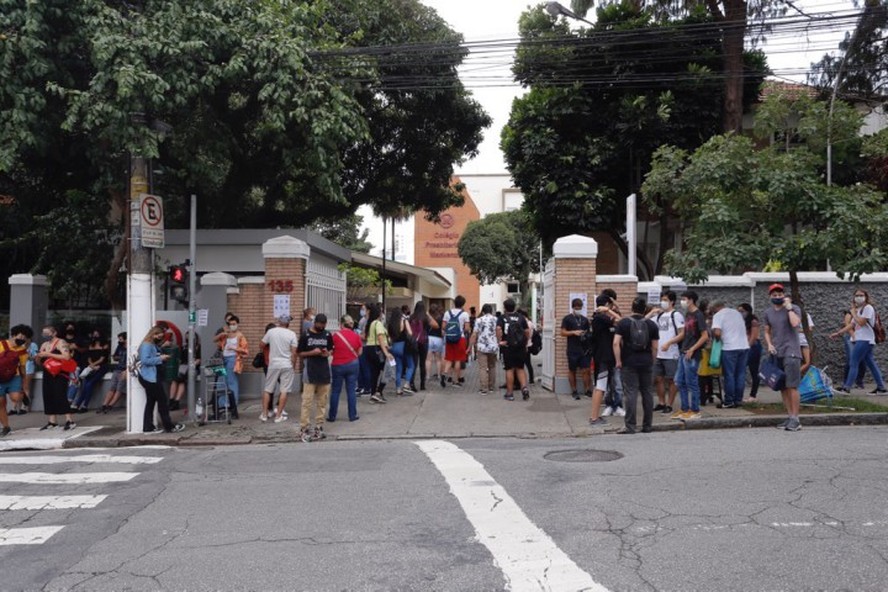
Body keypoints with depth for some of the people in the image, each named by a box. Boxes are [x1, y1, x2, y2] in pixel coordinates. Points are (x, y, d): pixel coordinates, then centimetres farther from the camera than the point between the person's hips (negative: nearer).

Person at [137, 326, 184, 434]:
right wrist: (159, 358, -20)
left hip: (151, 377, 11)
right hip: (149, 377, -11)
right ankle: (169, 426, 1)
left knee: (151, 402, 12)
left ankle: (148, 427, 16)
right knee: (162, 400, -5)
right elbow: (145, 360, -24)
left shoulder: (153, 345, 16)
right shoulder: (146, 345, -14)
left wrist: (161, 358, 2)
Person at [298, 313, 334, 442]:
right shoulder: (306, 335, -2)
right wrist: (312, 352, -16)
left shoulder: (327, 335, 8)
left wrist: (328, 353, -5)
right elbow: (300, 354, 1)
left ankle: (319, 427, 16)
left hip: (324, 373, 4)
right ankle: (304, 429, -3)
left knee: (322, 402, 8)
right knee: (307, 401, -6)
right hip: (310, 373, -4)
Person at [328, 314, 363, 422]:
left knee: (335, 391, 8)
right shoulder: (356, 336, -4)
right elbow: (359, 352, 2)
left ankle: (332, 416, 14)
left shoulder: (336, 335, -11)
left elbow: (330, 351, -6)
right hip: (353, 365, 2)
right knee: (351, 391, 7)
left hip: (338, 365, -2)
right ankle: (352, 415, 10)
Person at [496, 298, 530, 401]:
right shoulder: (521, 317, 6)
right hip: (520, 347, 2)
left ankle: (509, 393, 8)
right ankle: (524, 387, -7)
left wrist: (499, 341, -13)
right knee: (520, 369, 13)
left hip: (508, 347, -2)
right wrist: (526, 343, 10)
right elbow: (527, 331, 1)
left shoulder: (502, 318, -2)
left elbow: (498, 328, -21)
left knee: (509, 369, 4)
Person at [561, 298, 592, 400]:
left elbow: (589, 332, 21)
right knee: (572, 371, 5)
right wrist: (574, 332, -16)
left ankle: (587, 390, 8)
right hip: (572, 350, -3)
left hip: (584, 349, 3)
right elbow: (563, 333, -3)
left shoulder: (585, 319, 12)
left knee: (586, 370, -1)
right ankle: (574, 391, 15)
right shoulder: (567, 318, 1)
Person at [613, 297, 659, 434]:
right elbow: (655, 347, 3)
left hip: (629, 363, -2)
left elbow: (616, 343, -11)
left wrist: (618, 361, -7)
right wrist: (651, 361, 14)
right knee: (647, 392, 11)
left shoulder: (623, 323, -3)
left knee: (630, 393, -3)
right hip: (646, 363, 3)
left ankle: (630, 426, -4)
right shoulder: (651, 324, 3)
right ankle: (647, 425, 17)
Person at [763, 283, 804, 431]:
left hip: (791, 352, -6)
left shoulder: (794, 309, -3)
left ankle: (795, 419, -6)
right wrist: (769, 344, 2)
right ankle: (790, 417, 15)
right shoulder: (768, 313, 12)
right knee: (782, 387, 7)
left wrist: (788, 307, -14)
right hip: (776, 353, 6)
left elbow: (795, 323, -22)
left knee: (792, 386, -9)